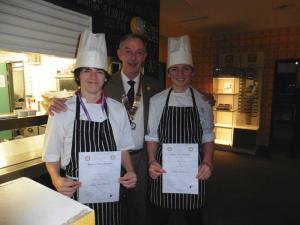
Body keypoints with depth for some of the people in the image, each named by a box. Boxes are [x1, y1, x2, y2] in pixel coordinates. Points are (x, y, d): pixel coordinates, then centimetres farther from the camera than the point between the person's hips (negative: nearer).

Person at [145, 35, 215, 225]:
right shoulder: (157, 101, -1)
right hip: (163, 169, 0)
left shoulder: (202, 102, 1)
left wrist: (207, 162, -9)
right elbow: (152, 136, 2)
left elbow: (207, 137, 5)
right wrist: (152, 161, -11)